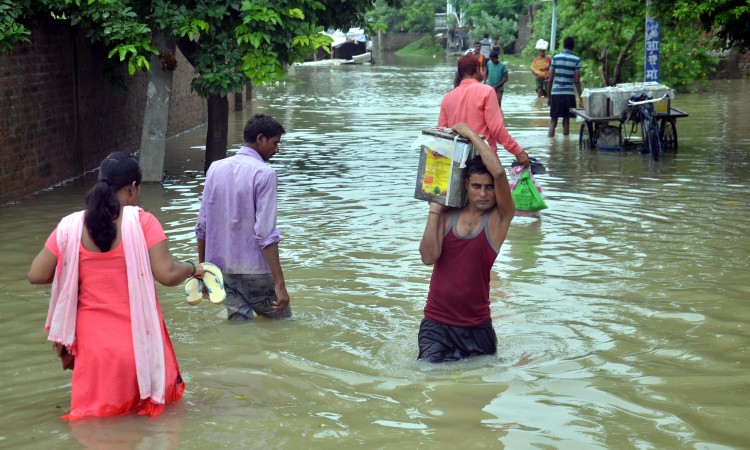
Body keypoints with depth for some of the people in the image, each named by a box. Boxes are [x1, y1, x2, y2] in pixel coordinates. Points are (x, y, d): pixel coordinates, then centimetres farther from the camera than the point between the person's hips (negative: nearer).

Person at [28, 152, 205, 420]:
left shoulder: (71, 226, -2)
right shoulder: (142, 222, -10)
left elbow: (36, 275, 0)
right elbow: (167, 275, -13)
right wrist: (191, 268, 7)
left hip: (93, 341, 2)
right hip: (139, 341, -2)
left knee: (96, 411, 16)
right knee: (159, 396, 15)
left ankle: (102, 403, -8)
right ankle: (140, 401, -8)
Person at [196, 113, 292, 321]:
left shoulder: (215, 168, 7)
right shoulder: (264, 173, -12)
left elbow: (202, 225, 9)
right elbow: (265, 233, -19)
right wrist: (280, 284, -19)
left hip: (221, 268, 6)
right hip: (254, 270, -6)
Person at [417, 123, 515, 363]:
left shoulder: (500, 218, -5)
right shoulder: (447, 214, 2)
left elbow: (498, 172, -22)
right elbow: (429, 257, -12)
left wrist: (471, 134, -14)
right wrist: (434, 209, -10)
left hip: (476, 326, -1)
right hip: (436, 323, 1)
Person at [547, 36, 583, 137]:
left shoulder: (556, 58, 2)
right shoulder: (576, 60, -1)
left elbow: (550, 79, 1)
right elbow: (577, 81, -4)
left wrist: (548, 96, 9)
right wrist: (580, 98, 1)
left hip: (555, 93, 1)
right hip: (569, 94, -1)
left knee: (553, 121, 5)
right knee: (566, 120, 6)